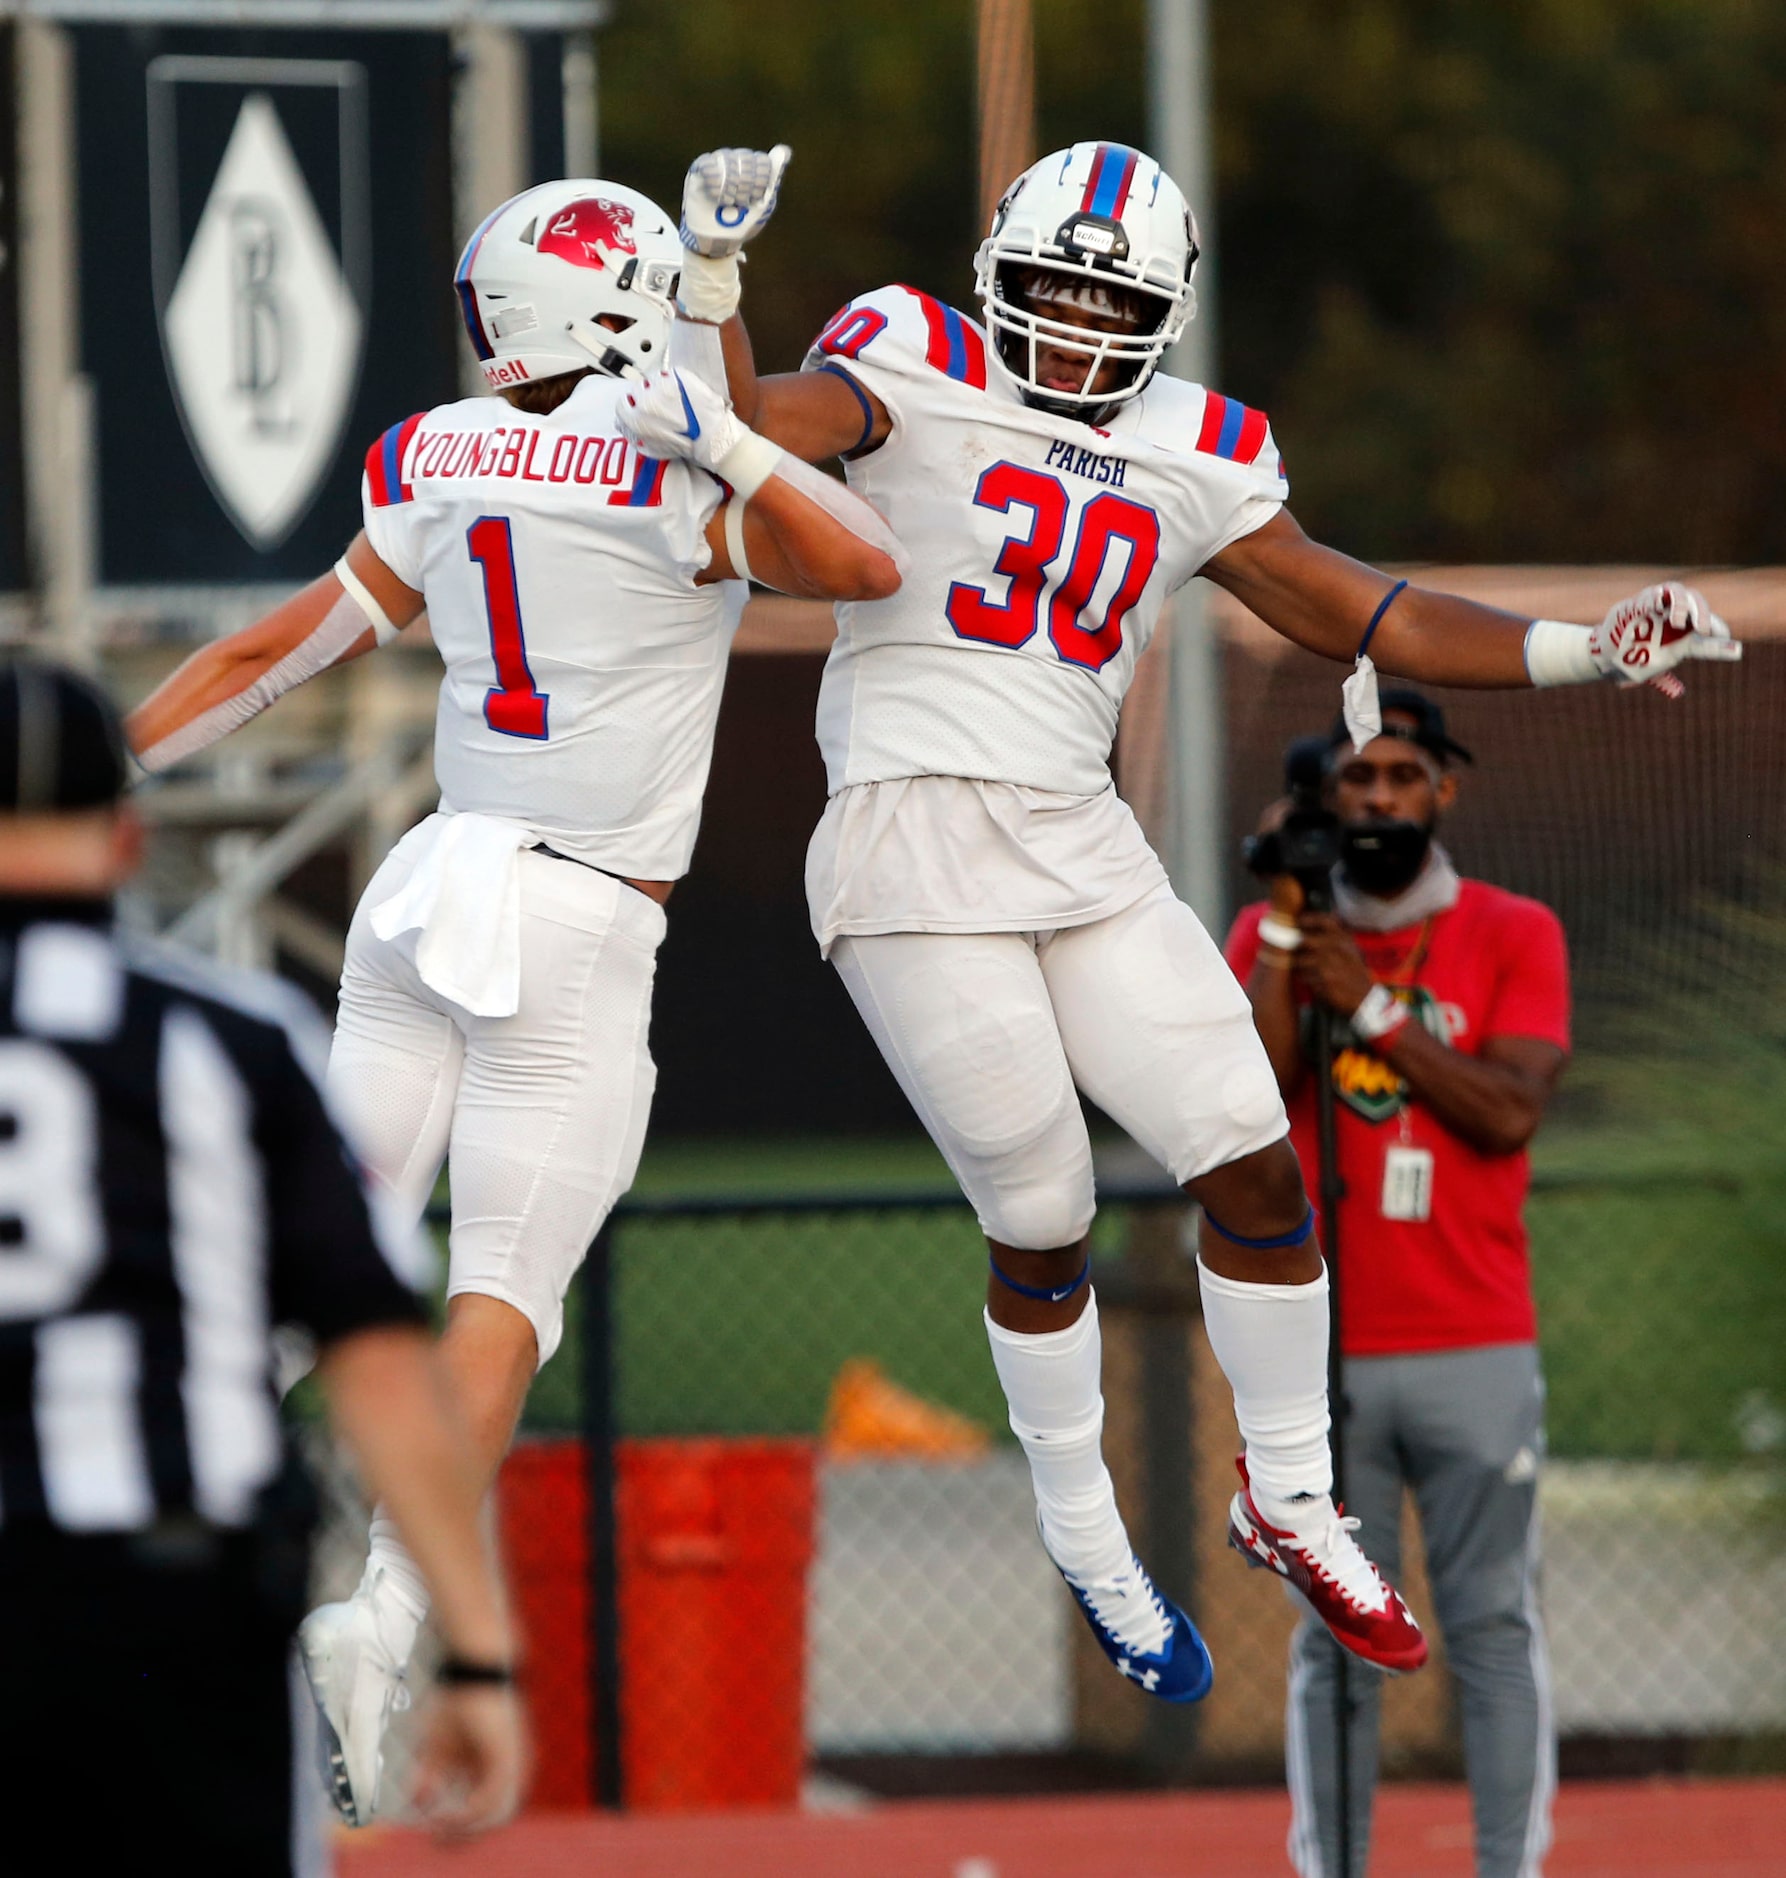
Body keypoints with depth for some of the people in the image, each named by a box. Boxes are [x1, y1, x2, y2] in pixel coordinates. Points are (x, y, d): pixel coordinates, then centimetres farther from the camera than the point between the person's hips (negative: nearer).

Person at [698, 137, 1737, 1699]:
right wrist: (715, 282, -33)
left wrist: (1588, 650, 6)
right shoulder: (921, 374, -2)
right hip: (914, 836, -5)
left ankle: (1289, 1499, 19)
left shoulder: (1195, 465, 11)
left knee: (1256, 1165, -1)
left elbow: (1360, 616, 13)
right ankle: (1088, 1548, 19)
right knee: (1042, 1226, -2)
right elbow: (754, 431, -18)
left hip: (1081, 850, 5)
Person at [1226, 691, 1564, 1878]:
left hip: (1477, 1354, -1)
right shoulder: (1268, 936, 10)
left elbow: (1509, 1114, -8)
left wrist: (1371, 1004, -11)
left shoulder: (1515, 936, 5)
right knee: (1336, 1637, 1)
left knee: (1495, 1625, -3)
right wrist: (1283, 929, -9)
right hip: (1320, 1361, 1)